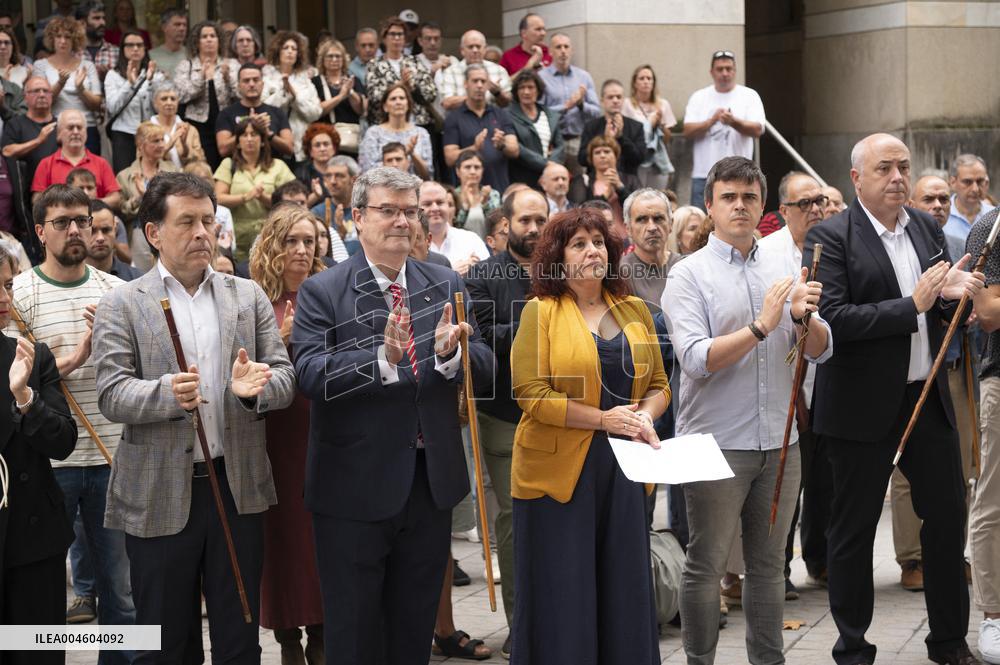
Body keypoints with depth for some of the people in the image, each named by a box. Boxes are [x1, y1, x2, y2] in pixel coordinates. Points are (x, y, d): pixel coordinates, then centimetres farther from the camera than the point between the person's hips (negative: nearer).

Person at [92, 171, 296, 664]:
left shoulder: (249, 297, 9)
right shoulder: (122, 305, 0)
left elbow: (284, 378, 4)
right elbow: (111, 396, -9)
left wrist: (256, 386, -20)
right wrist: (167, 393, -28)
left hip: (238, 488, 3)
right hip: (159, 496, -2)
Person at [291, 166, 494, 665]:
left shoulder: (446, 285, 6)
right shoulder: (322, 291, -7)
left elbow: (484, 368, 1)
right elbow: (309, 374, -19)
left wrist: (450, 352, -21)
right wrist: (382, 358, -33)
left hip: (432, 482, 4)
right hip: (356, 487, -4)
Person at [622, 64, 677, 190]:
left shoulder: (663, 104, 10)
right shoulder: (628, 104, -3)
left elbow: (667, 139, 13)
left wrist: (660, 124, -4)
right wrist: (650, 124, -2)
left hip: (659, 161, 3)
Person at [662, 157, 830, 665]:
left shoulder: (783, 270, 8)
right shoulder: (688, 275, -6)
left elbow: (821, 351, 4)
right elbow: (696, 360, -17)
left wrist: (804, 317, -17)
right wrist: (762, 327, -23)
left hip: (779, 442, 5)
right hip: (715, 444, -4)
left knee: (768, 564, 13)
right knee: (706, 566, 3)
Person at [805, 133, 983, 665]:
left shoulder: (928, 229, 8)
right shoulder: (830, 238, -11)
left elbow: (945, 315, 15)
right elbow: (831, 318, -21)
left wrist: (953, 295, -9)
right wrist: (912, 306, -23)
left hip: (928, 399, 6)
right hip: (863, 406, -5)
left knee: (947, 516, 12)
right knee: (853, 528, 6)